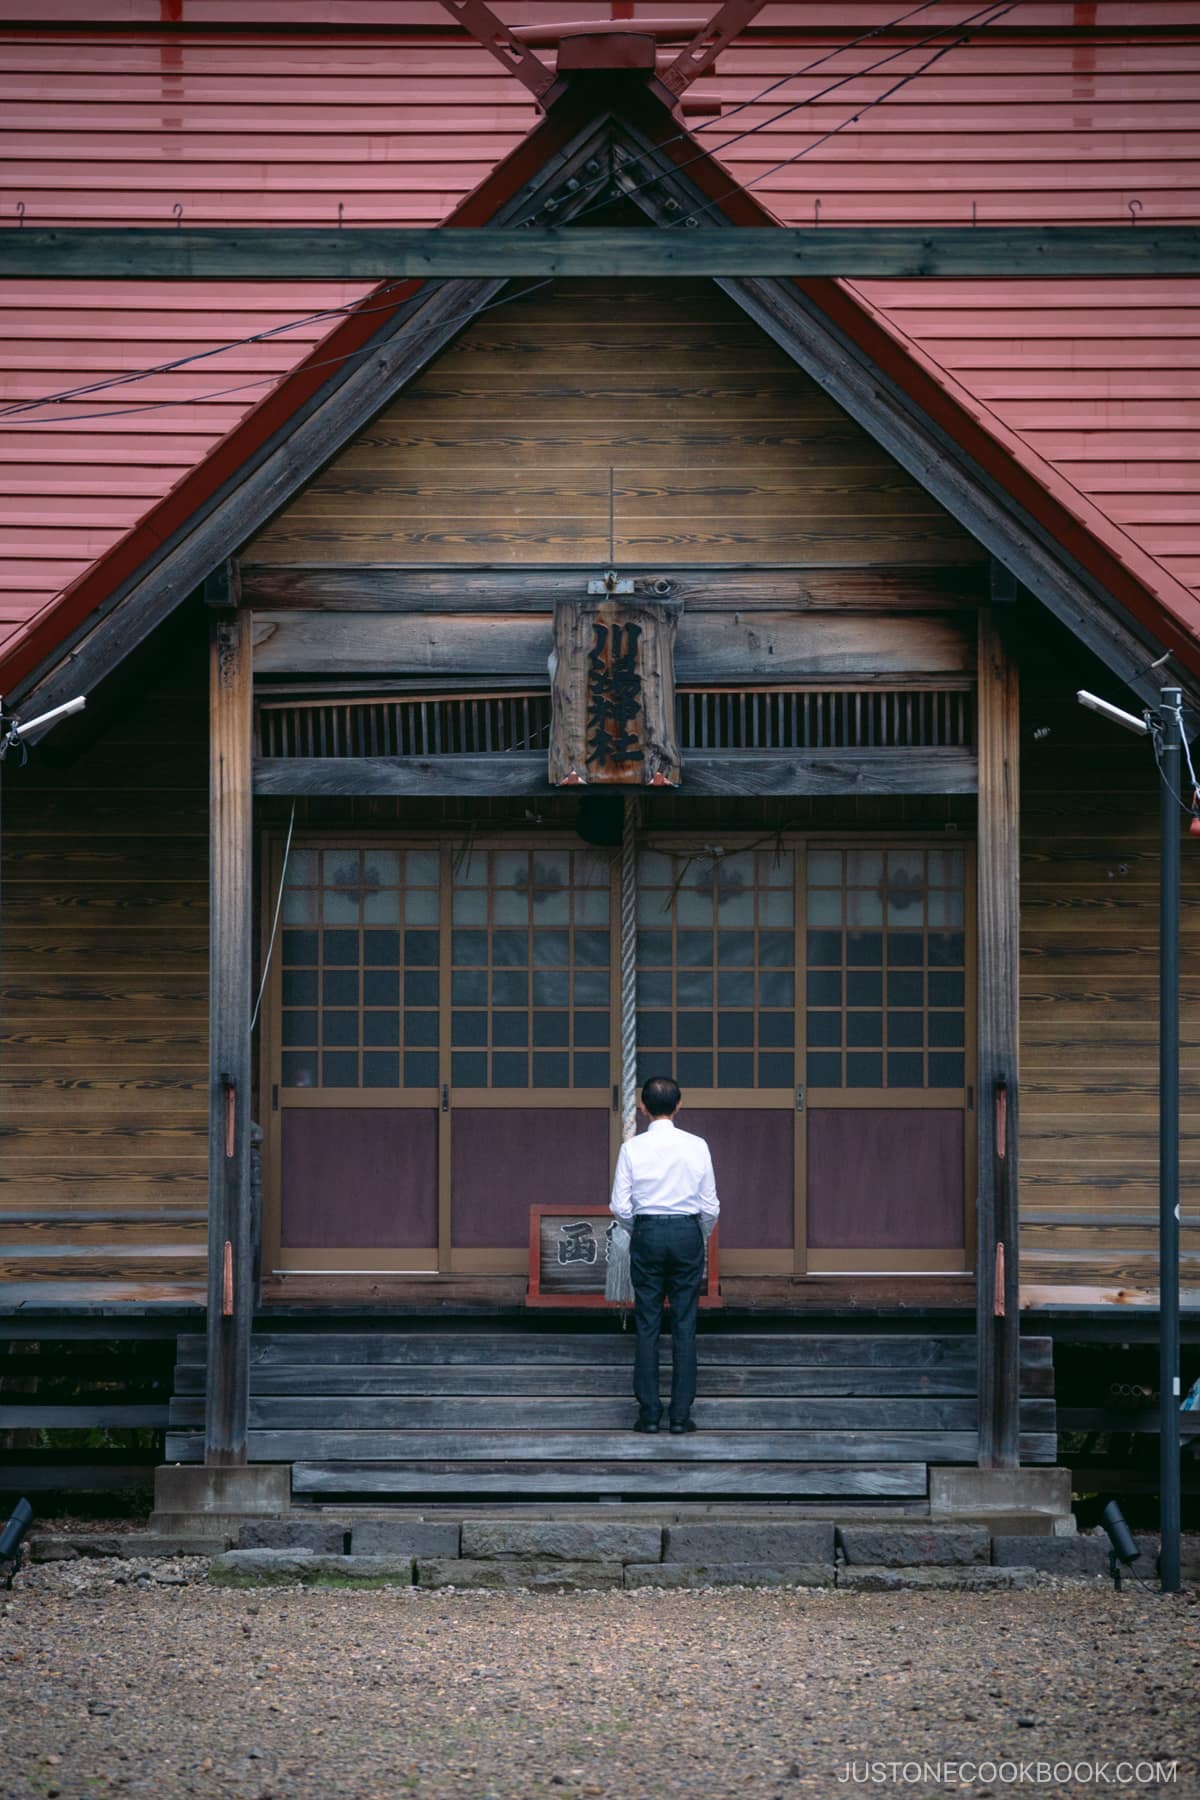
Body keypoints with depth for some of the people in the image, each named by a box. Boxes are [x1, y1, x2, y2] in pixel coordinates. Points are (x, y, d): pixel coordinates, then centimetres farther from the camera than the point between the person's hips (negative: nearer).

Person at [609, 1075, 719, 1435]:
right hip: (687, 1232, 0)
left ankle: (649, 1412, 4)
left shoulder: (632, 1148, -5)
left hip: (647, 1233, 0)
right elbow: (710, 1205, 0)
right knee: (684, 1325, 3)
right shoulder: (696, 1147, -3)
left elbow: (620, 1206, -3)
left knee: (647, 1325, 4)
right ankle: (681, 1413, 1)